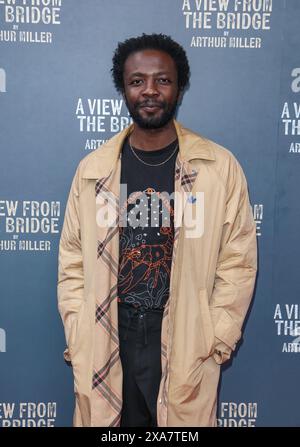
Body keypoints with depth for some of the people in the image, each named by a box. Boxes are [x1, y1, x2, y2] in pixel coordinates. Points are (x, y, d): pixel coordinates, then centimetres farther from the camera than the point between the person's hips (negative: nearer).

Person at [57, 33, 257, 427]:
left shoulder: (220, 166, -5)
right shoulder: (93, 169, 1)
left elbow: (238, 261, -3)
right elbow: (73, 262, 3)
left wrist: (216, 340, -6)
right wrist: (80, 341, -2)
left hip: (185, 345, -1)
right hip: (106, 343, 2)